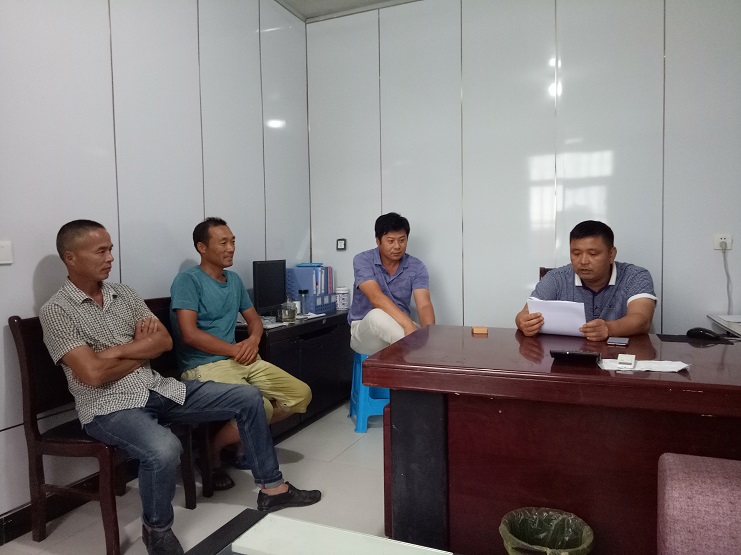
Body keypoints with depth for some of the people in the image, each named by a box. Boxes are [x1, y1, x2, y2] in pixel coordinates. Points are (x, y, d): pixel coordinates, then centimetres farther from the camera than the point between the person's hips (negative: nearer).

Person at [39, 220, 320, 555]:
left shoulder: (124, 294, 11)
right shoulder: (56, 311, -8)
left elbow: (165, 342, 6)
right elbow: (94, 374, -18)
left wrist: (117, 351, -10)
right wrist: (141, 351, -4)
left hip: (159, 389, 7)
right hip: (109, 408, -6)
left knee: (248, 398, -2)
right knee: (164, 450, -38)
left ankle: (271, 489, 11)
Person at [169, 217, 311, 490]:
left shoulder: (234, 279, 15)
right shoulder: (187, 280, -8)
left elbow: (253, 318, 21)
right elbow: (190, 334, -17)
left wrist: (253, 340, -2)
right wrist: (236, 349, -13)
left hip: (240, 360, 8)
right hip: (203, 365, -8)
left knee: (301, 394, -1)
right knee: (260, 408, -30)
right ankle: (211, 452, 0)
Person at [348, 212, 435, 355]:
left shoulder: (416, 267, -2)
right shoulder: (362, 260, -11)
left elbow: (424, 305, -14)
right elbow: (376, 297, -27)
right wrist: (408, 324, -42)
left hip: (398, 329, 3)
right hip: (363, 330, -2)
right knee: (377, 315, -37)